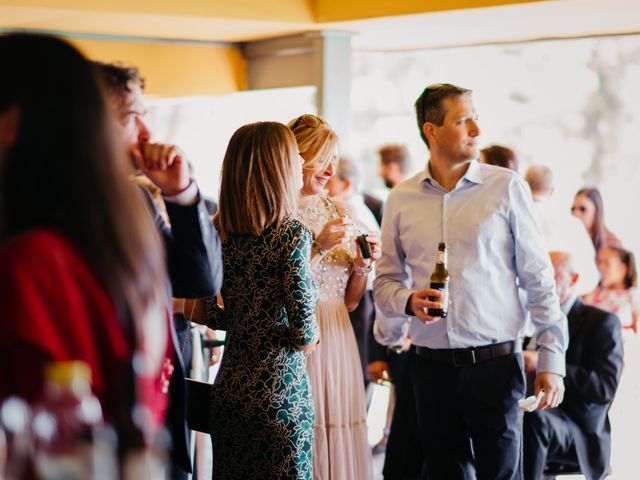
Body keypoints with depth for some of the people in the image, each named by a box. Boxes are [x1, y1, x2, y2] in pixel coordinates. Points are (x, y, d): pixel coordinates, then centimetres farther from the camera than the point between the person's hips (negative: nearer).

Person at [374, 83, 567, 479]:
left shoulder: (507, 187, -1)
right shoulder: (402, 199, 6)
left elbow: (539, 279, -1)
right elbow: (386, 282, 11)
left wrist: (552, 361, -4)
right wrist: (408, 302, -12)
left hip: (496, 362, -2)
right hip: (432, 367, 2)